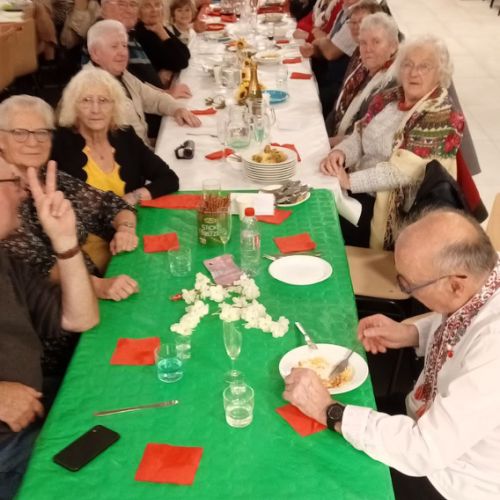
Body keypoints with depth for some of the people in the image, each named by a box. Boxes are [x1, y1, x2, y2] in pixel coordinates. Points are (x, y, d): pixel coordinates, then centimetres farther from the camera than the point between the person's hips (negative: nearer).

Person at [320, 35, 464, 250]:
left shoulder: (443, 119, -15)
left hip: (396, 210, -6)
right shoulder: (389, 98, 6)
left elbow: (402, 170, -22)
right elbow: (359, 135, 10)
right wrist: (341, 152, -12)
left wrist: (350, 181, -22)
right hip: (360, 189, 7)